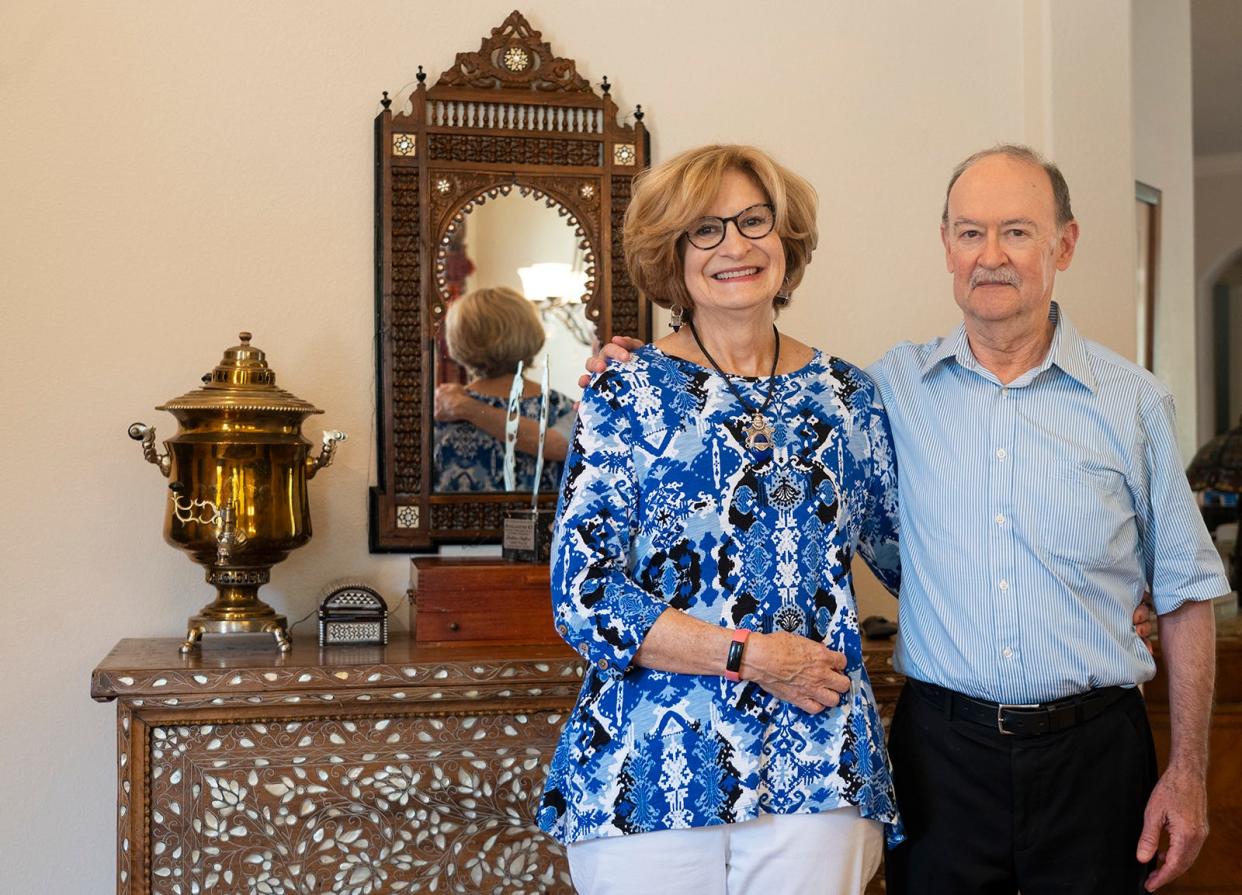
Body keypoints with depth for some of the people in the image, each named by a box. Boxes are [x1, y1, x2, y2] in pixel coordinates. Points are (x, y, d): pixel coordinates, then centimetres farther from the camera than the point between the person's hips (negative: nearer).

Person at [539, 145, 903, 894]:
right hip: (651, 774, -2)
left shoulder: (846, 396, 7)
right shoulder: (627, 397, -3)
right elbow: (583, 597, -8)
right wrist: (751, 655, -12)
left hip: (818, 776, 3)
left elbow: (902, 550, 18)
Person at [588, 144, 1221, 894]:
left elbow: (1185, 594, 5)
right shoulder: (896, 386, 1)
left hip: (1094, 748, 0)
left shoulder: (1133, 401, 1)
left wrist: (1189, 770, 1)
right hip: (942, 746, 0)